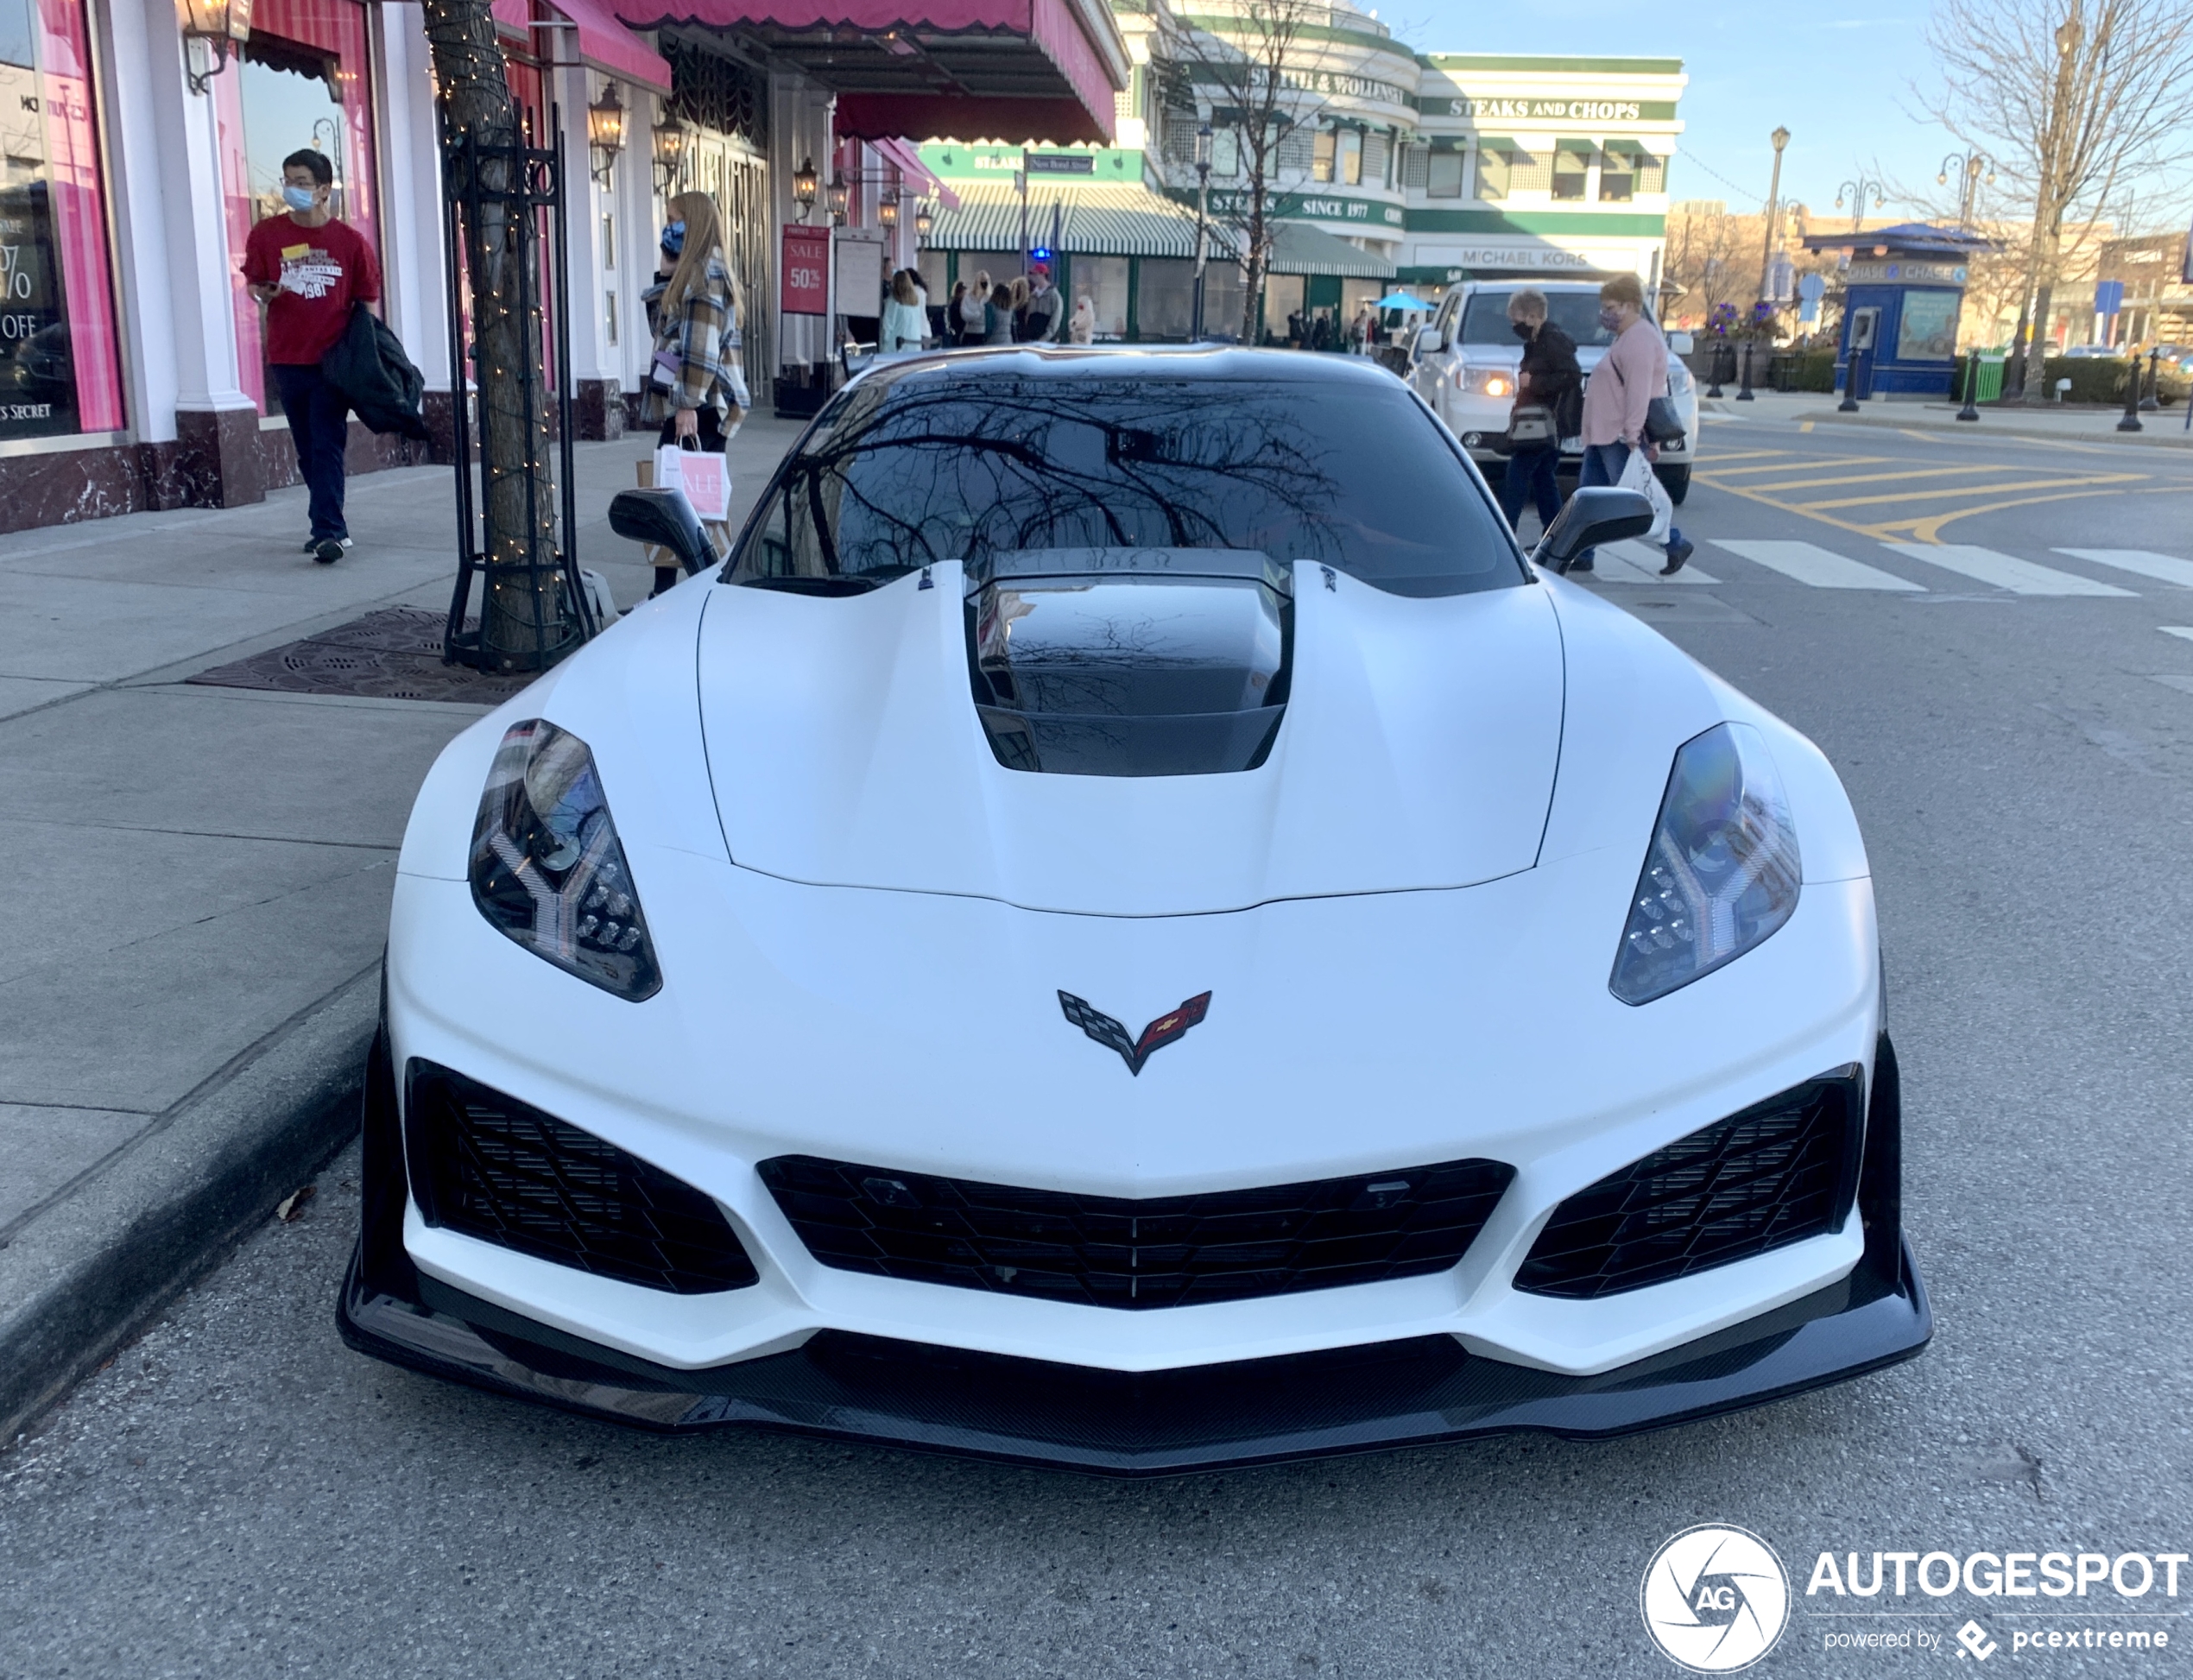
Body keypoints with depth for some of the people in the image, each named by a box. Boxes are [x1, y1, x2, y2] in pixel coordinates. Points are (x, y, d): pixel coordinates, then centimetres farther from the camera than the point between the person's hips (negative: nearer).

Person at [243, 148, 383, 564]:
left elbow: (368, 302, 4)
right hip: (287, 358, 3)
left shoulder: (351, 241, -1)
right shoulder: (266, 234, 4)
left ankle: (328, 533, -10)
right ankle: (332, 525, 21)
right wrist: (263, 293, -11)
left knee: (327, 447, -8)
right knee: (307, 450, 10)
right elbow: (253, 284, 13)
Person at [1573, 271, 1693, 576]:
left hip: (1620, 437, -11)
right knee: (1587, 495, 10)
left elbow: (1638, 392, -24)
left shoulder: (1639, 340, -16)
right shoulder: (1627, 337, 18)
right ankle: (1581, 556, 14)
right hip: (1602, 434, 11)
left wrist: (1632, 436, -28)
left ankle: (1676, 545, 6)